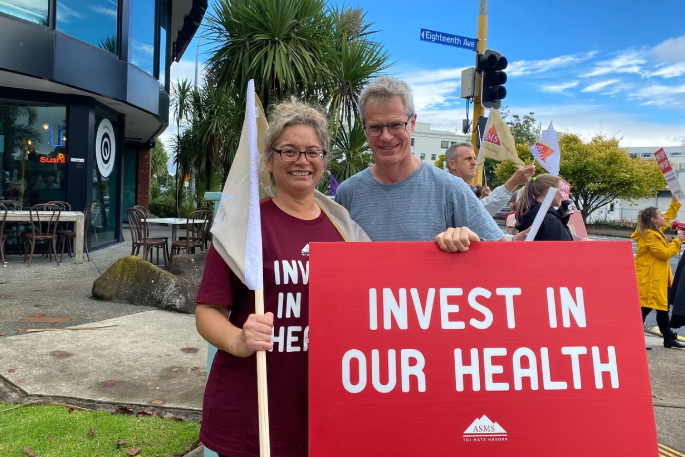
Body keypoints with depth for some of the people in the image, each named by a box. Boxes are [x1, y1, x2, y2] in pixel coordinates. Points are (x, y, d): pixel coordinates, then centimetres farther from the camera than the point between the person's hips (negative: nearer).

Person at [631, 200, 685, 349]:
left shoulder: (656, 231, 11)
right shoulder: (649, 235, -19)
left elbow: (669, 217, 28)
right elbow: (665, 253, -19)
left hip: (658, 278, 11)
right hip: (649, 279, -11)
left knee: (662, 308, 17)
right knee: (644, 308, -9)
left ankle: (669, 339, 28)